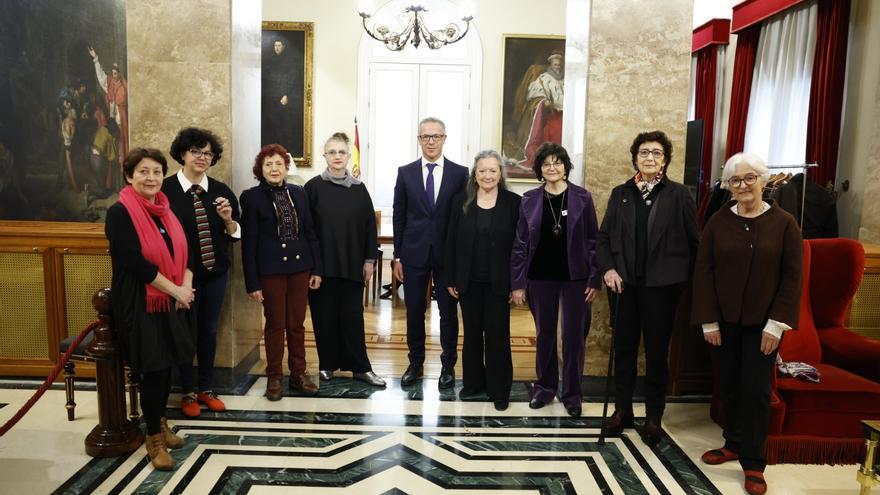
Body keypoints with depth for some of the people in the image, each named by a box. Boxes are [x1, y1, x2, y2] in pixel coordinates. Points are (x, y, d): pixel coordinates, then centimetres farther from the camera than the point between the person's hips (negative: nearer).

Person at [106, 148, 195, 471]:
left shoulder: (165, 210, 9)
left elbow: (184, 251, 9)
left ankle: (160, 422, 32)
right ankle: (153, 437, 17)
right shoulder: (119, 213, -12)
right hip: (141, 304, -6)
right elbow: (136, 262, -19)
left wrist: (186, 287, -7)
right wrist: (175, 289, -15)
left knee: (167, 365, 13)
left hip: (173, 302, 6)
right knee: (152, 369, 0)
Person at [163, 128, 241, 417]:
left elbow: (236, 234, 5)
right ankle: (187, 392, 26)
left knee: (209, 330, 14)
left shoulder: (221, 191, 2)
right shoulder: (165, 190, -10)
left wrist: (228, 219, -16)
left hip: (216, 273, 4)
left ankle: (206, 389, 30)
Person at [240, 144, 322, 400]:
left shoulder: (299, 193, 6)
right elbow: (248, 242, -6)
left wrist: (316, 268, 5)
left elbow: (310, 232, 9)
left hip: (299, 267, 3)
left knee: (297, 324, 11)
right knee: (275, 325, 6)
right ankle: (274, 377, 21)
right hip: (270, 270, -3)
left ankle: (299, 374, 23)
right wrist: (252, 282, -9)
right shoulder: (252, 197, -4)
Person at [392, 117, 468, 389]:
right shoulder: (405, 172, 3)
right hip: (414, 253, 1)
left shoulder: (460, 173, -1)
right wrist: (397, 256, 2)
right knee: (414, 311, 9)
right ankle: (415, 363, 26)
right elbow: (399, 216, 5)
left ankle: (448, 365, 23)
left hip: (448, 253, -1)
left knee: (448, 311, 8)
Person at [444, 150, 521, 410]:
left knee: (498, 335, 4)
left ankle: (499, 390, 17)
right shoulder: (461, 201, 2)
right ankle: (473, 381, 29)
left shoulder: (513, 202, -4)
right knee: (472, 333, 14)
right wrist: (450, 279, 0)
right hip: (469, 281, 2)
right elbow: (451, 242, 3)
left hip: (498, 282, -2)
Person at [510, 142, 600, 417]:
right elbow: (520, 244, 1)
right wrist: (517, 283, -2)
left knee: (574, 336, 5)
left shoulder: (582, 198, -2)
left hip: (575, 277, -1)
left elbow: (593, 241, 0)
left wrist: (594, 280, -5)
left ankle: (572, 394, 19)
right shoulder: (529, 200, 0)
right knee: (544, 333, 12)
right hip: (540, 277, 1)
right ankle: (544, 387, 28)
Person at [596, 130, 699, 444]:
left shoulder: (679, 195, -2)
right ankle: (622, 409, 25)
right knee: (624, 348, 10)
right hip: (626, 284, 3)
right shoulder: (620, 194, 7)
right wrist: (608, 268, -6)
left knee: (657, 351, 7)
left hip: (662, 286, -2)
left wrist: (681, 277, -4)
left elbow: (692, 242, 0)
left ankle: (653, 416, 21)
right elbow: (603, 237, 7)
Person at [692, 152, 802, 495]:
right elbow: (703, 271, -1)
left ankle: (753, 463, 10)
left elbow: (793, 276, -4)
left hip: (763, 322, -2)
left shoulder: (784, 223, -3)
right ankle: (733, 444, 28)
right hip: (725, 320, 2)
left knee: (756, 388, 0)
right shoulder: (718, 222, 0)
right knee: (730, 384, 10)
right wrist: (708, 320, -6)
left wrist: (776, 324, -10)